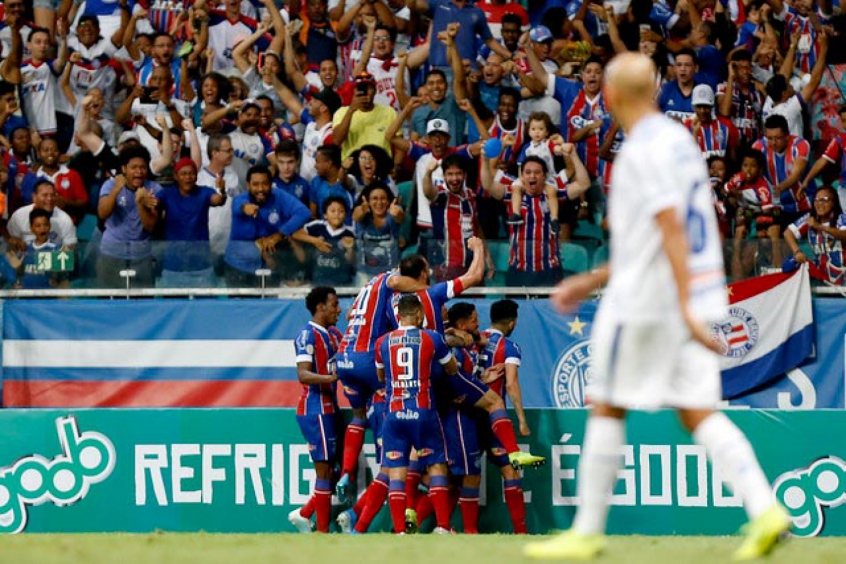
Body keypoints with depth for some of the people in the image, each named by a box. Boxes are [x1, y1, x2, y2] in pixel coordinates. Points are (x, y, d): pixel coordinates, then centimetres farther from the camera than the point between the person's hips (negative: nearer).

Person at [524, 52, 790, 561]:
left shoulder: (644, 152, -14)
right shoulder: (680, 140, 15)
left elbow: (672, 230, -23)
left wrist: (686, 308, -29)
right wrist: (594, 281, 26)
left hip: (645, 305, -8)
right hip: (697, 295, 8)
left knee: (607, 409, 4)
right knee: (698, 413, 3)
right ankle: (764, 509, -14)